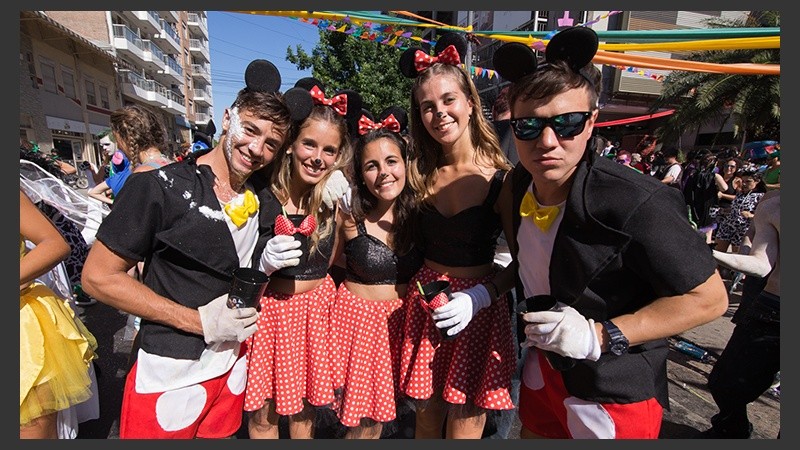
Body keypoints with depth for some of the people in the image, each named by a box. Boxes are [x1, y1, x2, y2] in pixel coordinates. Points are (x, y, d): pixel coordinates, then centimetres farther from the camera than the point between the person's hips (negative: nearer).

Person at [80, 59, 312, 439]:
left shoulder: (260, 199, 0)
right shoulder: (160, 187, -17)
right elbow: (98, 278, -14)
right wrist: (199, 320, -18)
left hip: (233, 366, 6)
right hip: (168, 375, -5)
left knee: (223, 433, 23)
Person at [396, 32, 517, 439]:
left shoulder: (500, 178, -15)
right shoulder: (421, 173, -1)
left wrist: (478, 296, -20)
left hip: (478, 308, -3)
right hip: (424, 303, 4)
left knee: (464, 427, 13)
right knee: (426, 416, 20)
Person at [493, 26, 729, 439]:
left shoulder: (635, 204, -29)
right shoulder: (519, 184, -10)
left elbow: (709, 298, -18)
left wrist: (599, 336, -25)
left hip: (613, 400, -5)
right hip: (540, 370, 6)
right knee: (533, 432, 26)